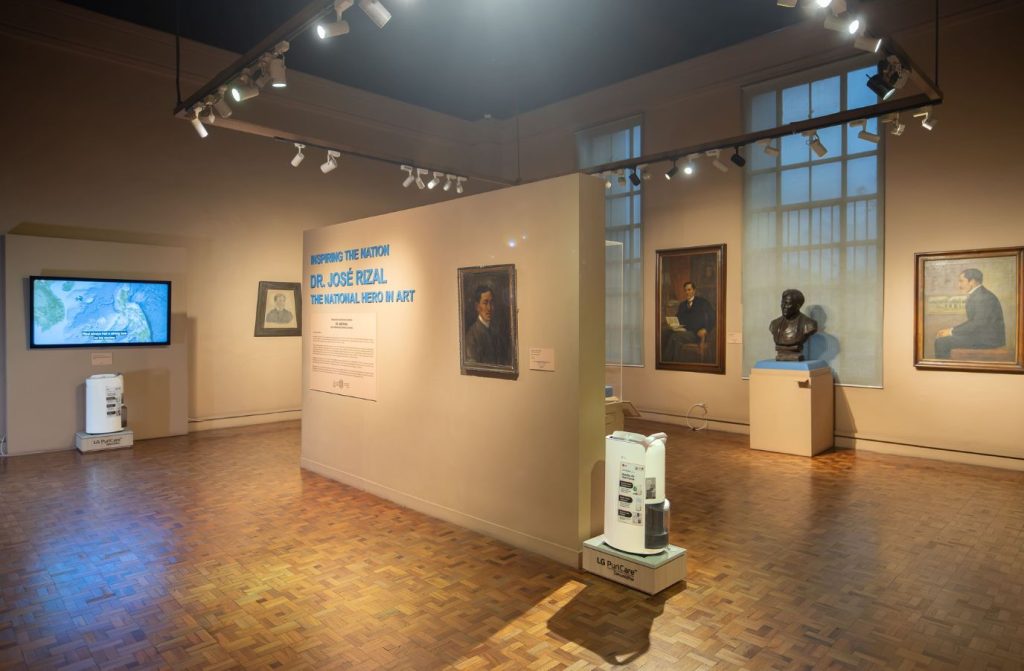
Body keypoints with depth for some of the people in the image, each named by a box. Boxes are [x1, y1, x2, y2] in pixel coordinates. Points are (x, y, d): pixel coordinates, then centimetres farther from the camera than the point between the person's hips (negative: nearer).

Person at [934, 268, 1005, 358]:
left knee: (941, 342, -18)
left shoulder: (983, 297, -17)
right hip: (979, 333, 10)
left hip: (988, 339, -10)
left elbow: (978, 323, -22)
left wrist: (952, 331, -17)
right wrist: (952, 330, 3)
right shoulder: (975, 295, 14)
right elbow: (972, 321, 16)